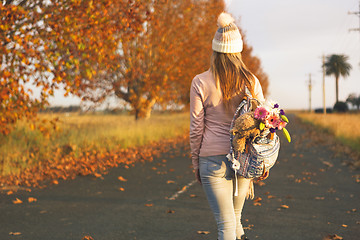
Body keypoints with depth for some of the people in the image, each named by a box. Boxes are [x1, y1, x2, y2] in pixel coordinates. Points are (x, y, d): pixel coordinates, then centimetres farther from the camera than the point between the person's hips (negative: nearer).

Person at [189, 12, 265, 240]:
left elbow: (196, 128, -3)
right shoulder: (251, 81, 1)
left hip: (213, 159, -3)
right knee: (235, 215, 24)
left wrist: (196, 163, 8)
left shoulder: (201, 83, -5)